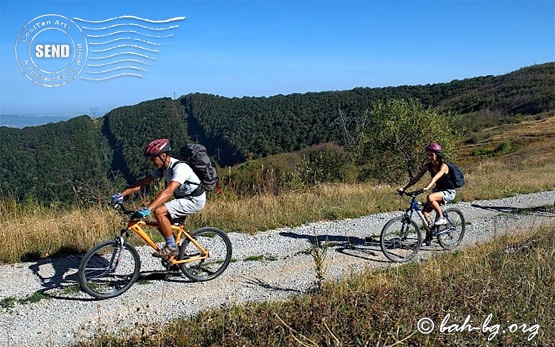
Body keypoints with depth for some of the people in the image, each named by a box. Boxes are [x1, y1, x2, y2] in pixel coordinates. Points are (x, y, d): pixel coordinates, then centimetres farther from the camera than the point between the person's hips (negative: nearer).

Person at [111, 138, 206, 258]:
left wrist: (147, 209, -47)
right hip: (184, 198, 9)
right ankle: (177, 252, 21)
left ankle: (171, 247, -9)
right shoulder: (162, 167, 0)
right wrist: (122, 194, -6)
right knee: (162, 225, 6)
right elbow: (143, 182, 2)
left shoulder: (179, 167, -29)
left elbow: (168, 191, -40)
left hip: (195, 200, -9)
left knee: (158, 211, -21)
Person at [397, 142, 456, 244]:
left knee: (430, 198, -35)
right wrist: (404, 188, -18)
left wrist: (427, 188, -55)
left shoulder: (443, 166, -21)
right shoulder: (428, 166, -3)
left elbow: (435, 178, -38)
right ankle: (429, 236, 9)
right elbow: (416, 178, -7)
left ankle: (441, 218, -14)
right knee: (424, 212, -7)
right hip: (438, 190, 7)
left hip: (449, 192, -7)